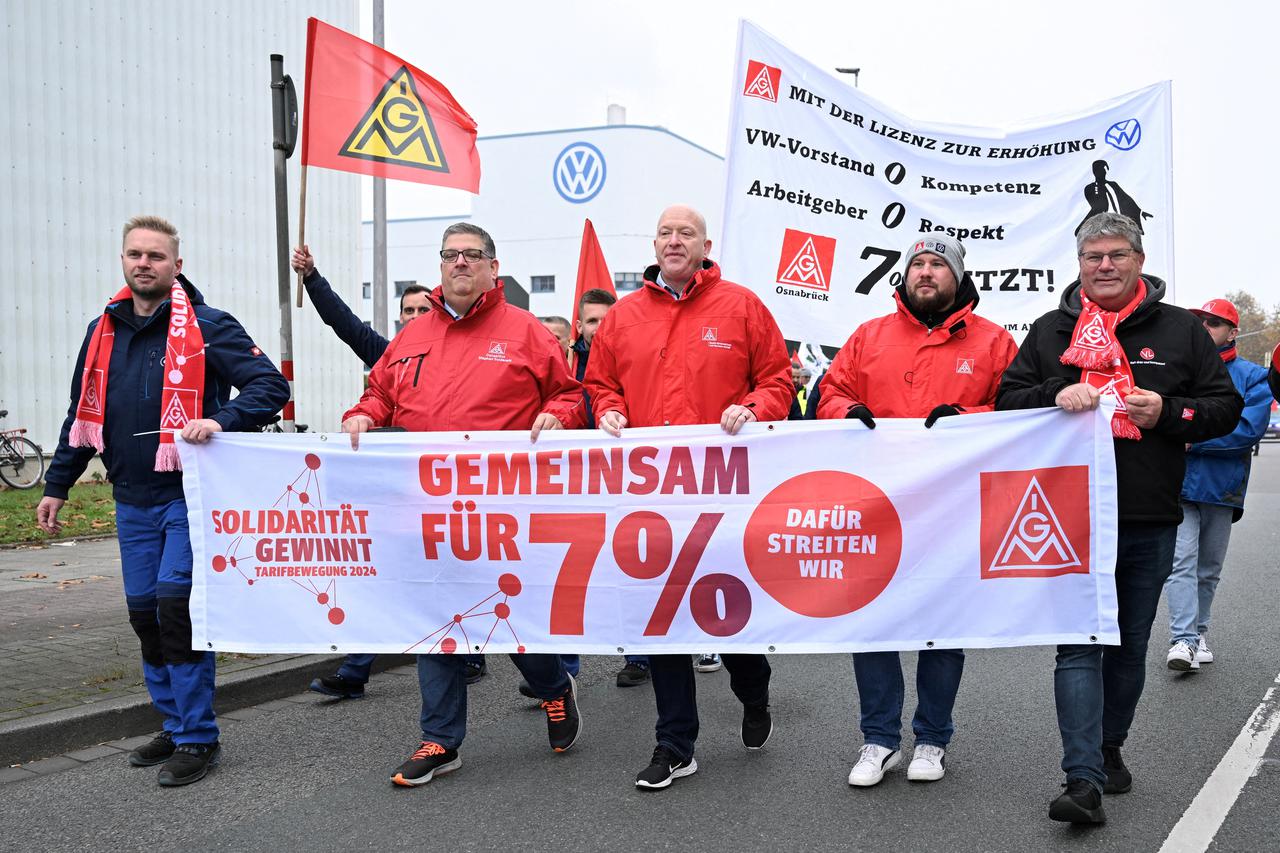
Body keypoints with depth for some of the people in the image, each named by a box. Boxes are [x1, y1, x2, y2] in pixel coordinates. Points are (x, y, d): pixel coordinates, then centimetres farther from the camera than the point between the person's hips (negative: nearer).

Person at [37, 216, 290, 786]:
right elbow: (82, 415, 19)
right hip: (132, 500, 6)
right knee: (144, 610, 10)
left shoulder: (207, 327, -7)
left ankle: (197, 738, 1)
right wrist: (57, 485, 17)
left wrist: (221, 419, -28)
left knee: (176, 603, -11)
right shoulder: (104, 331, 11)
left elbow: (271, 387, -12)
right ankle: (176, 727, 25)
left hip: (190, 495, -6)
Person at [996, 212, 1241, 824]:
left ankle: (1109, 748, 32)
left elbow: (1226, 407, 7)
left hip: (1150, 522, 2)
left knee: (1130, 646, 13)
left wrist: (1168, 411, -12)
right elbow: (1007, 400, 7)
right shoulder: (1050, 331, 8)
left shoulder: (1181, 330, 8)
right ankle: (1084, 780, -8)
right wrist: (1055, 395, -13)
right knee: (1080, 646, -7)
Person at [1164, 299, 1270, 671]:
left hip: (1222, 486, 1)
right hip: (1178, 483, -1)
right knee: (1182, 561, -12)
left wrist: (1192, 439, -15)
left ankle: (1198, 631, 26)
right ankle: (1183, 639, -15)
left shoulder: (1252, 377, 3)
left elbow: (1250, 428, -11)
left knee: (1209, 567, 12)